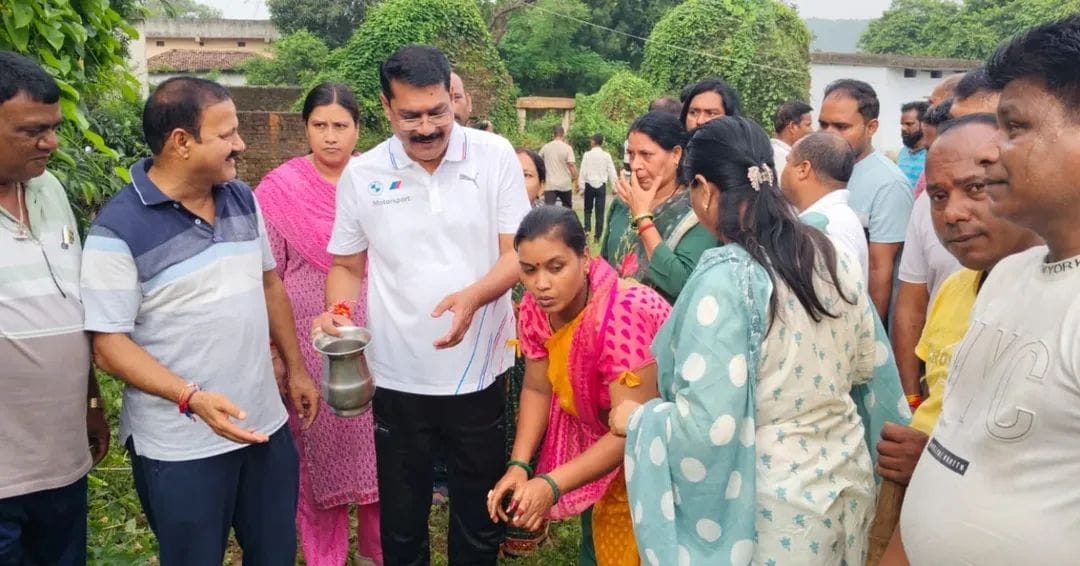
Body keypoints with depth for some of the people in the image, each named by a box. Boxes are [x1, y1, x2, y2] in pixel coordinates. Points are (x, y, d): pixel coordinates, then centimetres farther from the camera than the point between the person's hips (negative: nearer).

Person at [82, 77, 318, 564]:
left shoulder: (243, 199, 3)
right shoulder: (118, 229, -16)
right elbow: (109, 342, -16)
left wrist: (296, 368, 13)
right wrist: (191, 397, -27)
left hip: (265, 423, 6)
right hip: (179, 446, -5)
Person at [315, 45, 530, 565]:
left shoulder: (495, 156, -5)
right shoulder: (361, 175, -1)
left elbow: (519, 252, -6)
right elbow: (347, 266, 8)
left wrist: (474, 295, -26)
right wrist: (338, 310, -14)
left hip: (479, 371, 0)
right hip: (398, 378, 1)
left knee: (481, 514, 16)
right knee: (401, 520, 16)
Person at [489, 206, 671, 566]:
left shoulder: (621, 316, -36)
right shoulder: (535, 308, -15)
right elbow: (538, 389, -5)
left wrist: (551, 484, -42)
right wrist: (518, 465, -19)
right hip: (601, 439, 6)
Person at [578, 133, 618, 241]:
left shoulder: (587, 155, -5)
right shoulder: (606, 155, -2)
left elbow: (583, 172, -6)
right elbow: (612, 172, -1)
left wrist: (581, 187, -1)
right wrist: (615, 187, 6)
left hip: (589, 185, 0)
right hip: (601, 185, 0)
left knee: (588, 209, 16)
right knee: (600, 211, 4)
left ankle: (587, 228, -3)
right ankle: (597, 235, 4)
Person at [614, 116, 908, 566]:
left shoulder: (725, 279, -23)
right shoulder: (833, 258, -1)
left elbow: (706, 426, -26)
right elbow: (870, 368, 10)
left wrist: (637, 419, -9)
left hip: (772, 510, -7)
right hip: (847, 483, 7)